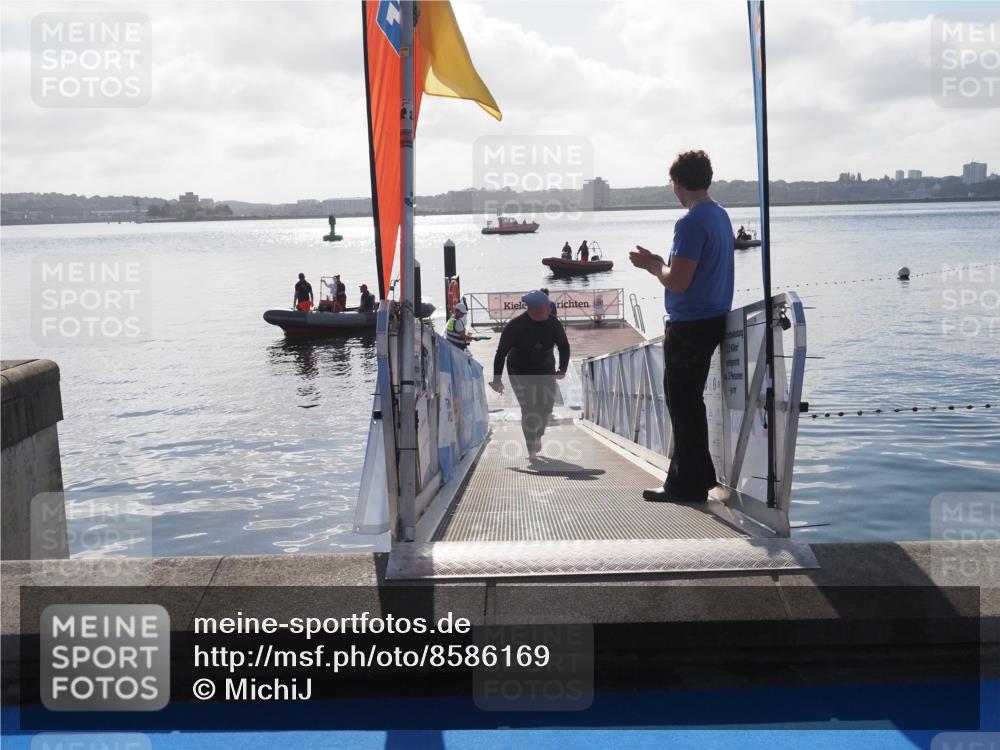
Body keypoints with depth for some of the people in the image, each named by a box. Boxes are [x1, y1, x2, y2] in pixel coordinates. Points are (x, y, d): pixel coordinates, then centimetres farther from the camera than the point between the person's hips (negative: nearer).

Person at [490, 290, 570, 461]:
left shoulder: (553, 324, -10)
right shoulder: (515, 326, -20)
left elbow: (564, 346, 6)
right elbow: (501, 352, -16)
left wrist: (562, 369, -3)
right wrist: (497, 379, -18)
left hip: (545, 371, 3)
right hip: (520, 373, -3)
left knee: (546, 407, -3)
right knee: (529, 409, -15)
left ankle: (537, 436, 29)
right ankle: (532, 451, -7)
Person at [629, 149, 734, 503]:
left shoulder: (691, 223, -19)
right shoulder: (720, 215, 11)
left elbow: (678, 282, -22)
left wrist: (652, 265, -5)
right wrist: (660, 263, 15)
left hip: (689, 325, -10)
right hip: (713, 319, 10)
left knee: (683, 404, -1)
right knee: (689, 402, 19)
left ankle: (688, 485, 6)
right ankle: (695, 475, 27)